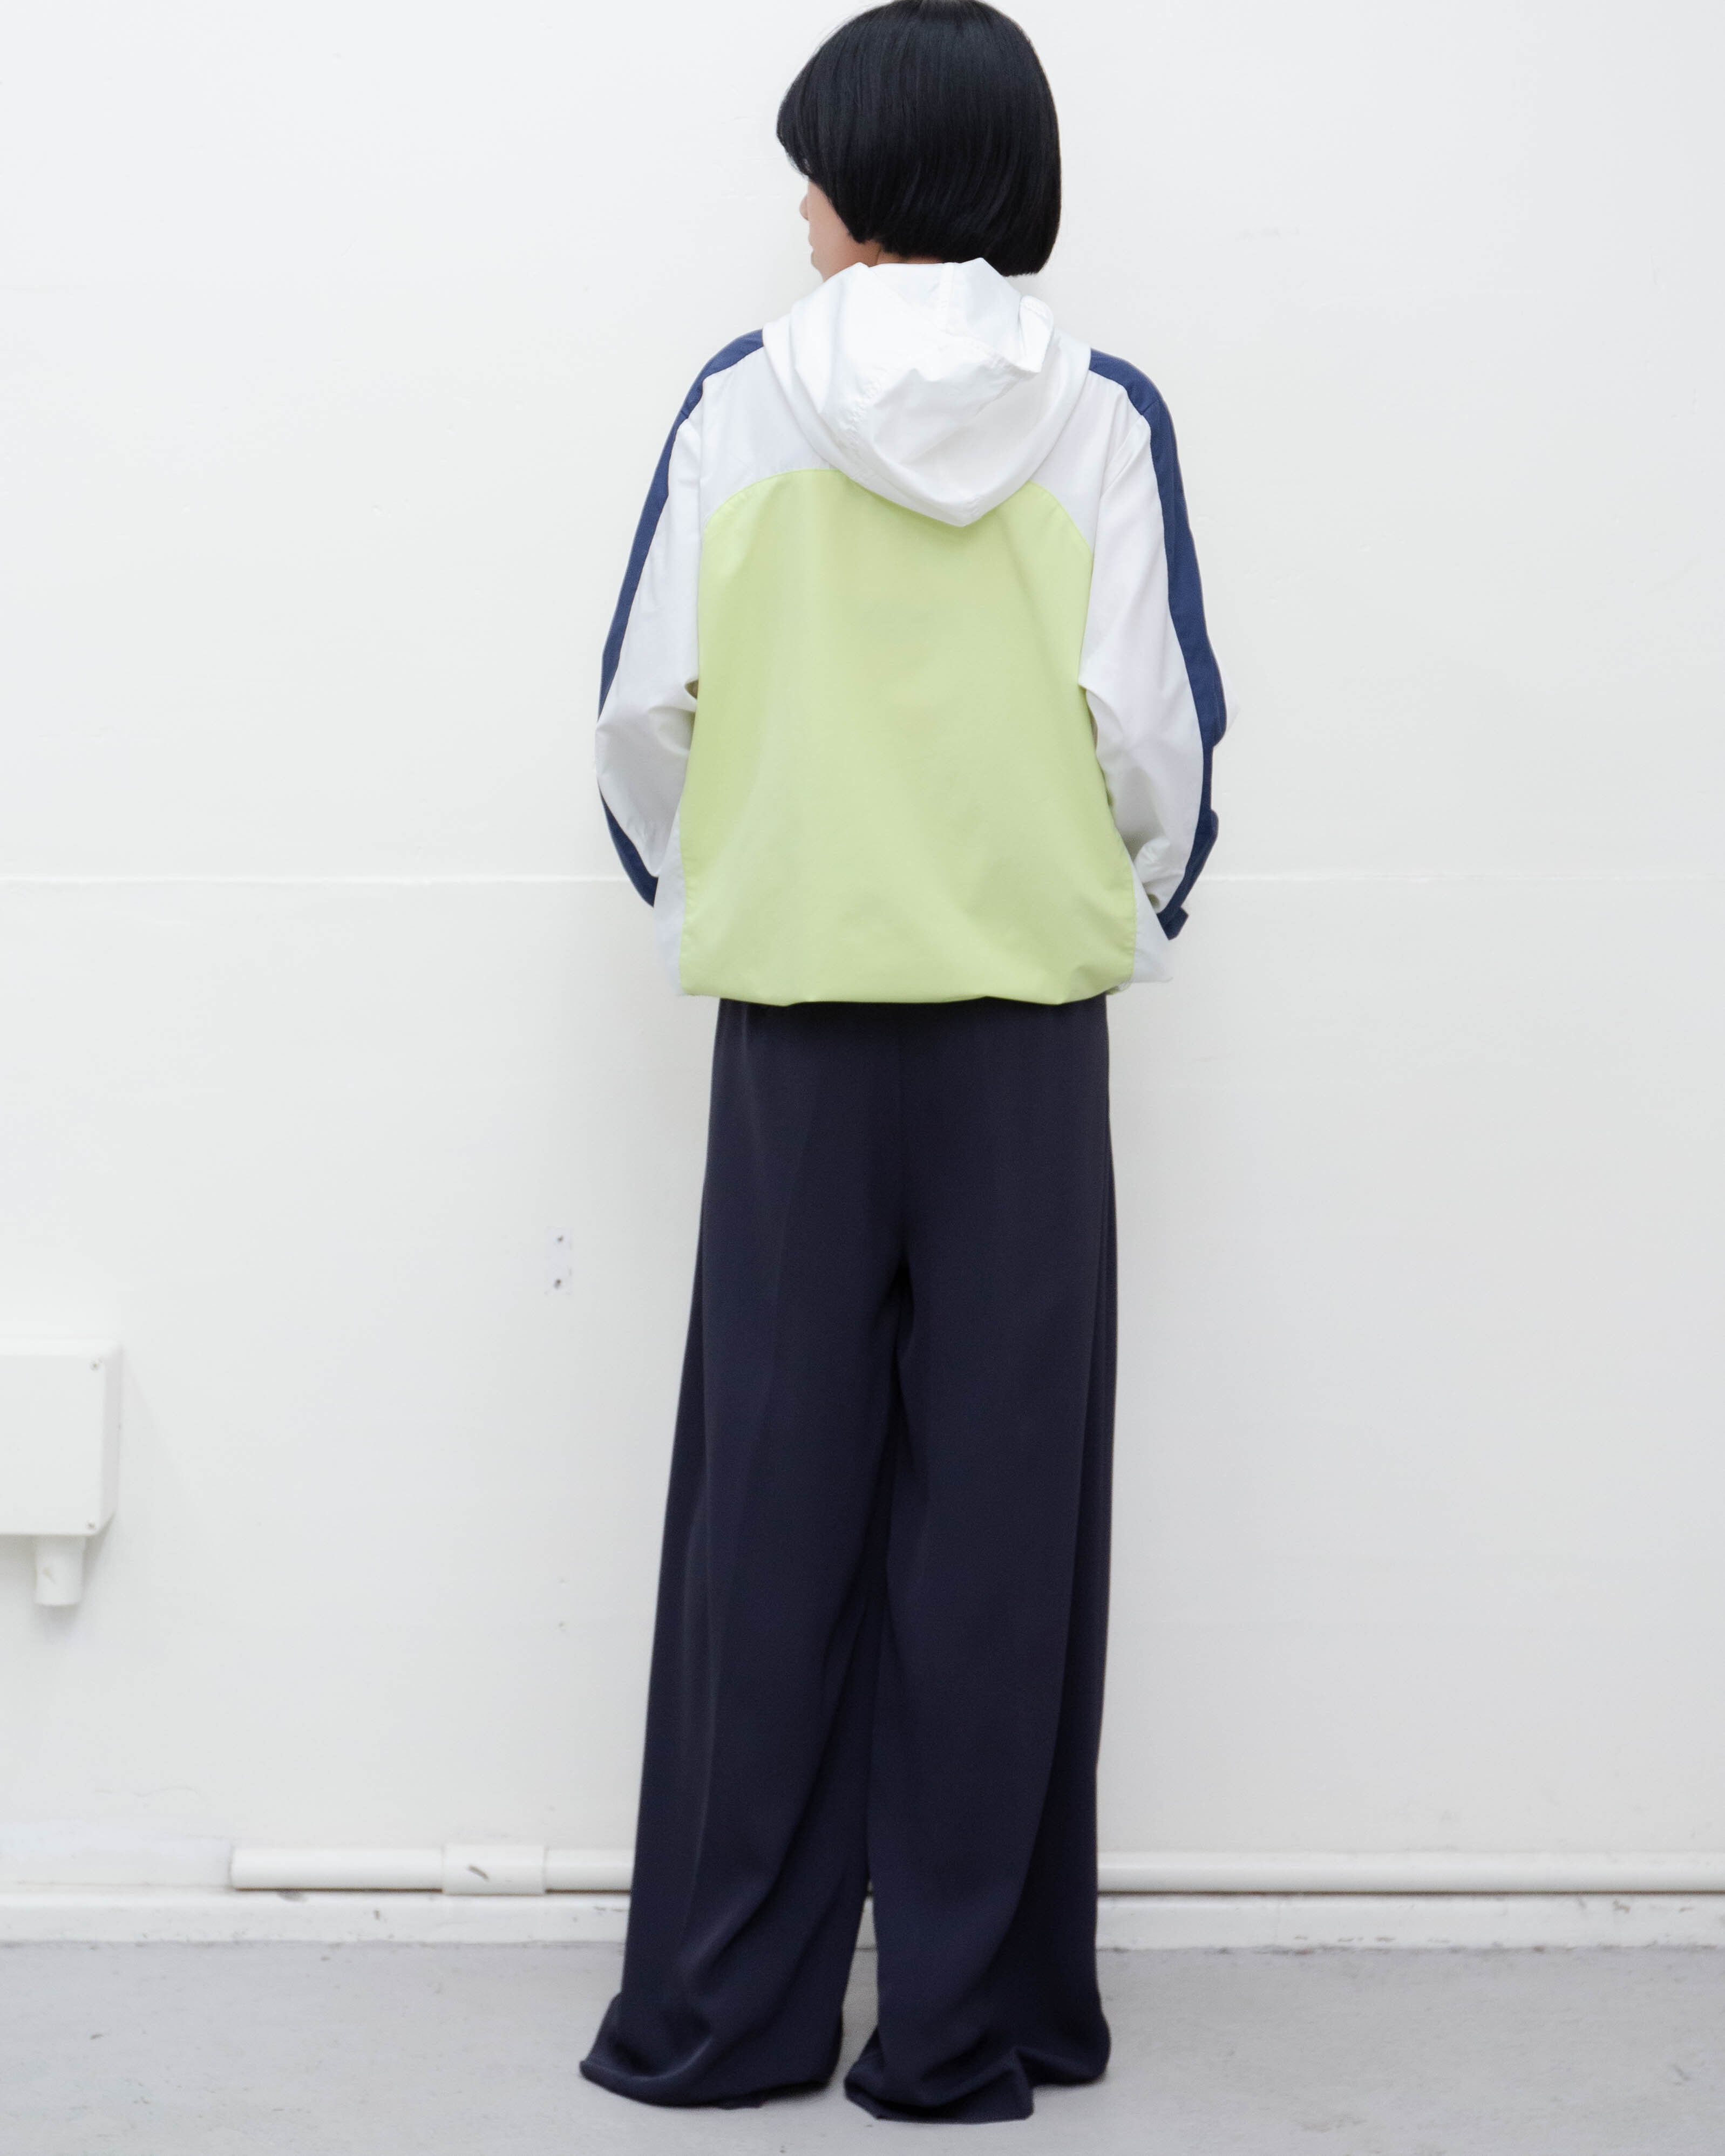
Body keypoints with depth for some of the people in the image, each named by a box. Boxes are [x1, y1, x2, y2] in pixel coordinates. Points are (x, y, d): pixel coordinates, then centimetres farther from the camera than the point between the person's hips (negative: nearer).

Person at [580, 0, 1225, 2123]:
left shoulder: (740, 407, -2)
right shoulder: (1102, 420, -2)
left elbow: (649, 712, -1)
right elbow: (1157, 731, -3)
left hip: (797, 1013, 0)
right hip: (1029, 1013, 0)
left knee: (772, 1505, 6)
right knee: (997, 1510, 5)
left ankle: (722, 2008, 12)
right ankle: (969, 2019, 10)